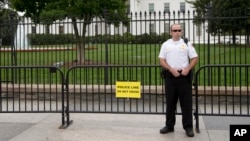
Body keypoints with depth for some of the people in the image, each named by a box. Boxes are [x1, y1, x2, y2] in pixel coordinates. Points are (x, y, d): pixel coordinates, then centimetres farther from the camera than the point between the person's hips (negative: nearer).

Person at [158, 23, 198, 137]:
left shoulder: (187, 43, 5)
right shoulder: (165, 44, 8)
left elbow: (195, 58, 3)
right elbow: (162, 61, 3)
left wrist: (187, 69, -13)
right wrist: (172, 69, -12)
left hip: (184, 75, -1)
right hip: (170, 76, 2)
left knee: (186, 102, 0)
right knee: (170, 102, 8)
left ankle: (188, 127, 8)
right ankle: (169, 125, 18)